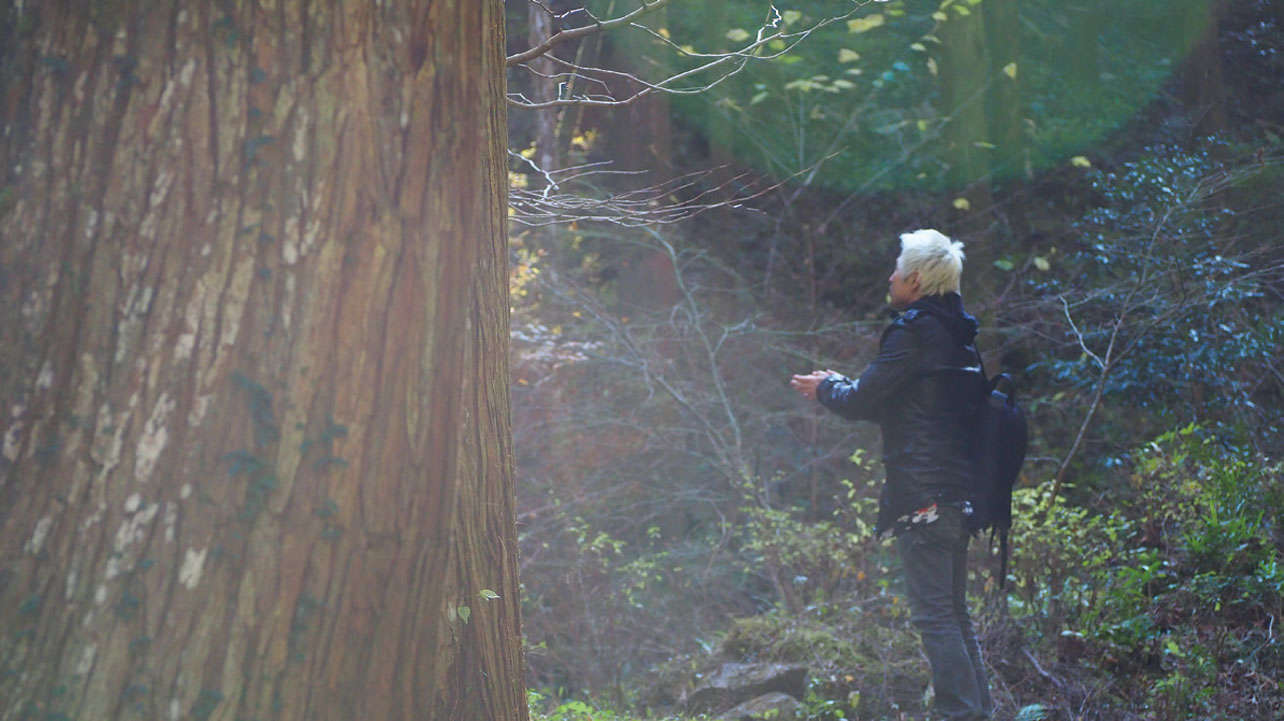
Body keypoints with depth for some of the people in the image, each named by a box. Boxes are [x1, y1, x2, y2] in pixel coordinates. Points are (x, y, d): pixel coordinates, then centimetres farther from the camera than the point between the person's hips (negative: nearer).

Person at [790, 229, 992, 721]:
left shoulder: (914, 333, -12)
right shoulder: (958, 335, 16)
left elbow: (862, 401, -9)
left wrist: (826, 387, 11)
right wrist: (839, 387, 27)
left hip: (922, 497, -9)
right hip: (959, 494, 9)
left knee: (933, 615, -8)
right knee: (954, 613, 15)